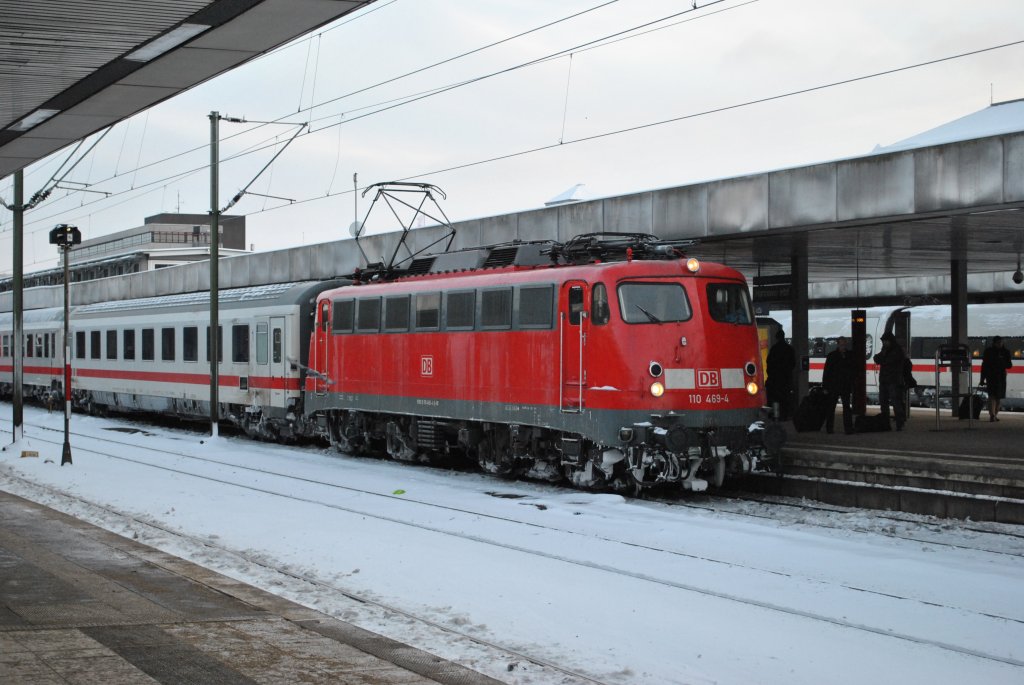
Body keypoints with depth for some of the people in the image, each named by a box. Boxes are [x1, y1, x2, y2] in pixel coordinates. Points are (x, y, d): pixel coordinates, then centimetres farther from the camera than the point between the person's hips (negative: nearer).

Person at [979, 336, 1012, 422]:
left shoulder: (1005, 352, 7)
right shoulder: (988, 351, -1)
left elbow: (1009, 365, 9)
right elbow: (984, 365, 2)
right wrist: (982, 378, -2)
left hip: (1001, 376, 4)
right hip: (991, 376, -4)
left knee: (999, 396, 9)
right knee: (992, 395, -16)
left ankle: (995, 415, 22)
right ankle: (992, 415, -26)